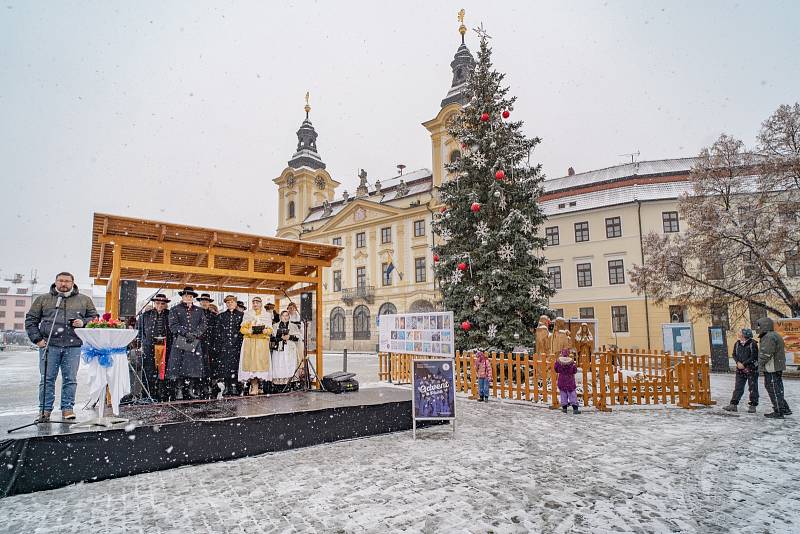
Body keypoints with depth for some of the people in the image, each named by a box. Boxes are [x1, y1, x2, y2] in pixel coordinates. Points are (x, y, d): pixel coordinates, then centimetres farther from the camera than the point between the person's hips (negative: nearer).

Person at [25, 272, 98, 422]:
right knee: (47, 379, 2)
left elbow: (95, 317, 17)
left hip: (73, 346, 0)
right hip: (49, 345, 0)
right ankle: (45, 409, 12)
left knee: (70, 379, 2)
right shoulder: (43, 299, 13)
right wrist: (37, 338, 1)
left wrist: (83, 322, -4)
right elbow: (30, 320, 12)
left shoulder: (84, 300, 14)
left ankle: (67, 408, 11)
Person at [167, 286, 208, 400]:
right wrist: (186, 333, -12)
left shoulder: (199, 311, 19)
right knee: (179, 367, -7)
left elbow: (204, 324, 9)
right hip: (179, 343, -1)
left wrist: (195, 333, -8)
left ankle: (194, 391, -5)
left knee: (195, 367, -6)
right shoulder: (175, 310, 12)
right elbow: (173, 325, 0)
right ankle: (181, 390, -4)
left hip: (195, 343, 1)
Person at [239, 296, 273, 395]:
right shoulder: (247, 314, 15)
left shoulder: (267, 315, 14)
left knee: (260, 361, -9)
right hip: (249, 342, 0)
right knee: (250, 362, -9)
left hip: (262, 342, 0)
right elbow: (242, 329, 9)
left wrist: (265, 330, -12)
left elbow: (270, 330, 10)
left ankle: (255, 386, -5)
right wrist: (249, 331, -12)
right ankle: (254, 385, -8)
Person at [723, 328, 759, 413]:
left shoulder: (753, 344, -11)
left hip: (751, 369, -5)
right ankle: (733, 404, 8)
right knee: (738, 387, 6)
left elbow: (753, 357, -15)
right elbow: (734, 354, 10)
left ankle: (752, 405, 12)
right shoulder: (737, 343, 6)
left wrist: (744, 364, -16)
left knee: (753, 388, 3)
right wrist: (738, 362, -7)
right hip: (740, 370, 5)